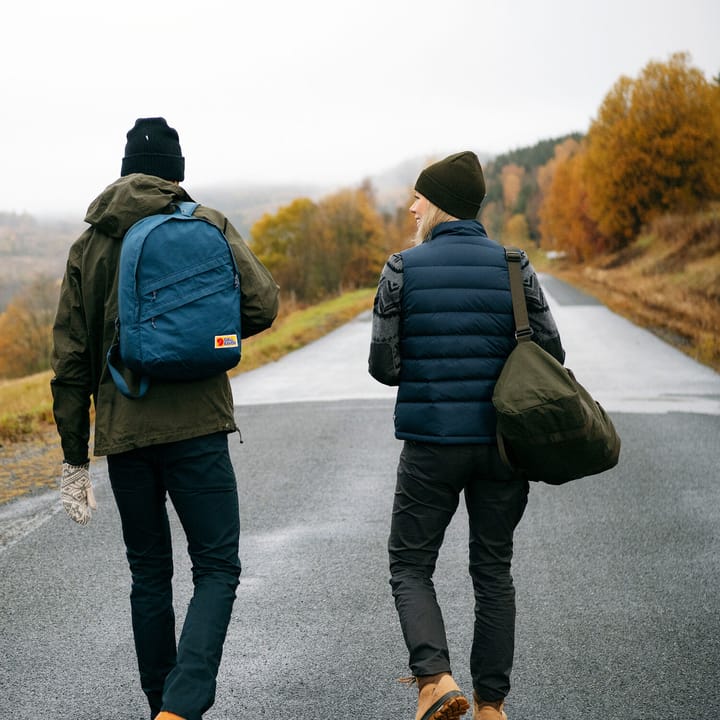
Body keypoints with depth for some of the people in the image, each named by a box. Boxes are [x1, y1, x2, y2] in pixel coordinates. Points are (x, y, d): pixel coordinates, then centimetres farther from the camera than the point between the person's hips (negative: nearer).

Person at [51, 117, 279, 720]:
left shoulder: (90, 245, 9)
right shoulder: (207, 226, 0)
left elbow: (70, 360, 6)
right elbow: (262, 305, -8)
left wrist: (75, 459, 11)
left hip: (121, 431, 3)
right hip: (195, 424, -3)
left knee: (149, 575, 16)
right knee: (217, 570, 1)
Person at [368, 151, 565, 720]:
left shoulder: (403, 269, -5)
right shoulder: (514, 267, 0)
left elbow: (383, 366, -4)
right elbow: (551, 354, 0)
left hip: (431, 444, -2)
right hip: (503, 442, 2)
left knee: (410, 567, 10)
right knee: (494, 570, 14)